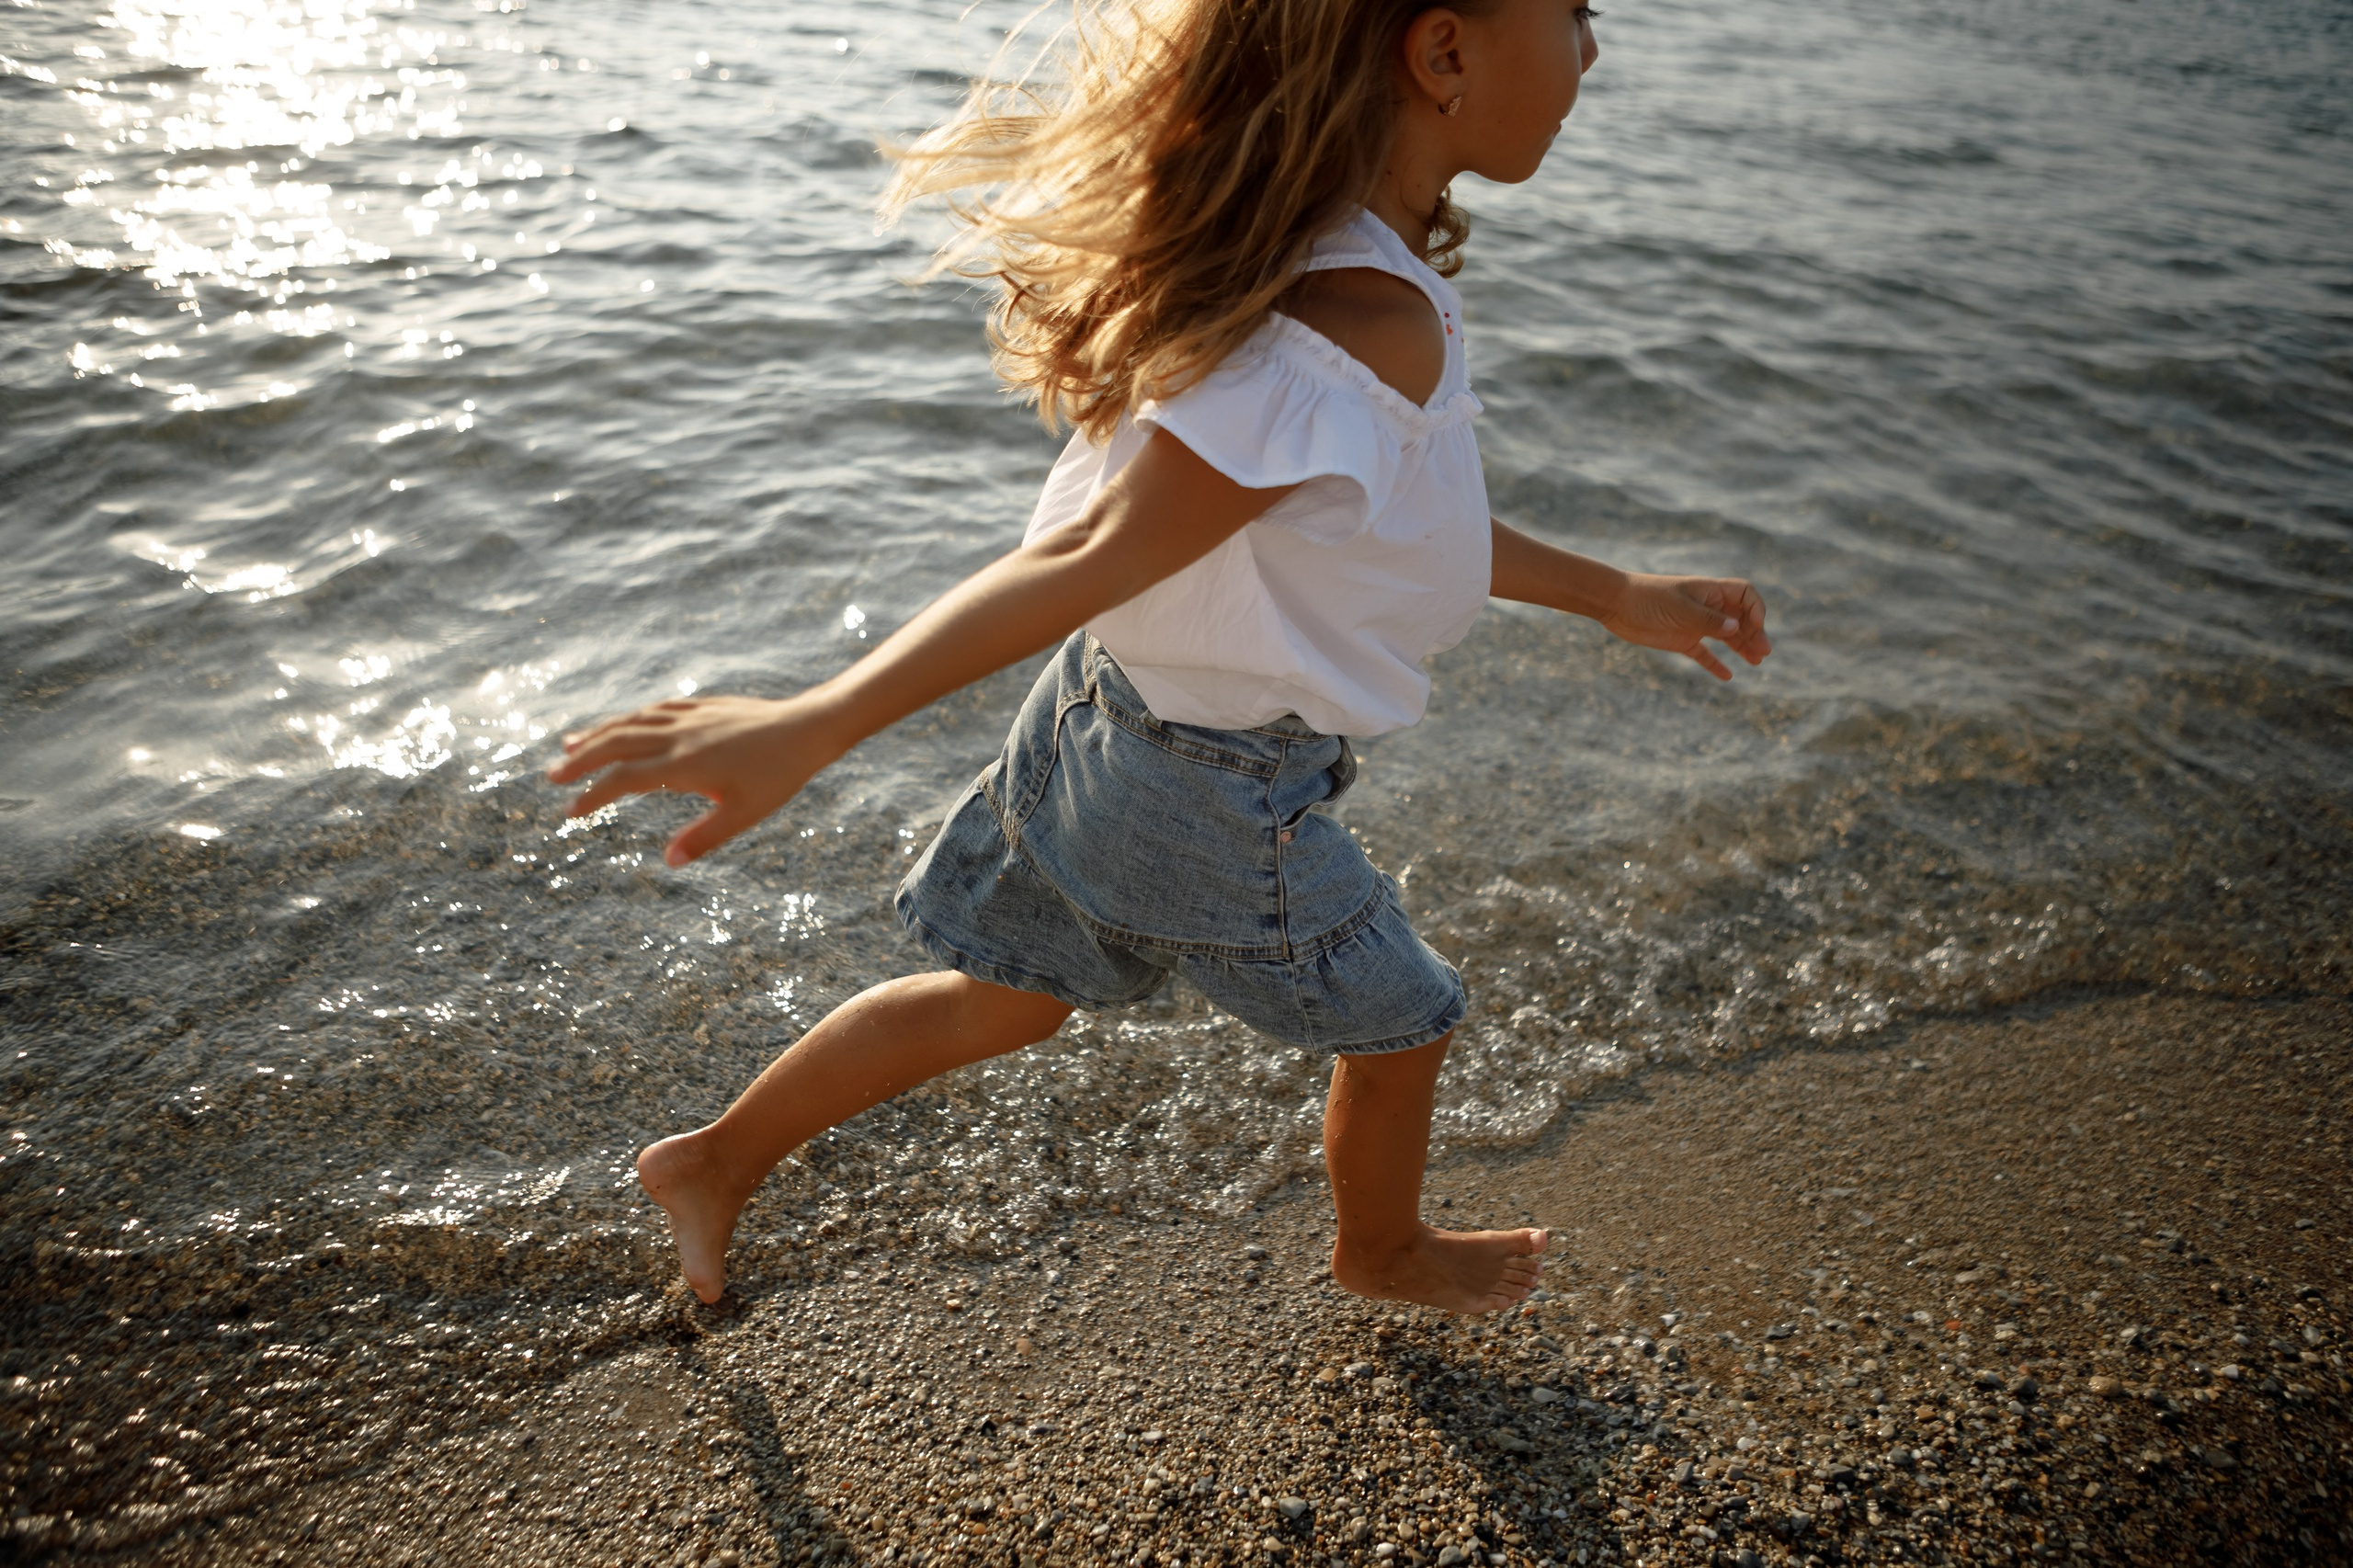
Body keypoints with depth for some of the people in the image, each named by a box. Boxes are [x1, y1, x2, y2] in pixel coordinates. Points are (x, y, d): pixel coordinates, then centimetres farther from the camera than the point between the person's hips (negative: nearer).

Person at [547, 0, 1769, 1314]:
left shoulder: (1284, 257, 0)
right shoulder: (1375, 329, -30)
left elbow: (1402, 524, 10)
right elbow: (1093, 559, -36)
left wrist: (1620, 599, 15)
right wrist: (815, 726, -41)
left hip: (1109, 716, 8)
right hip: (1220, 800, -8)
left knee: (1006, 1001, 26)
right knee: (1400, 1025, 20)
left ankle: (714, 1162, 41)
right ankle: (1388, 1253, 50)